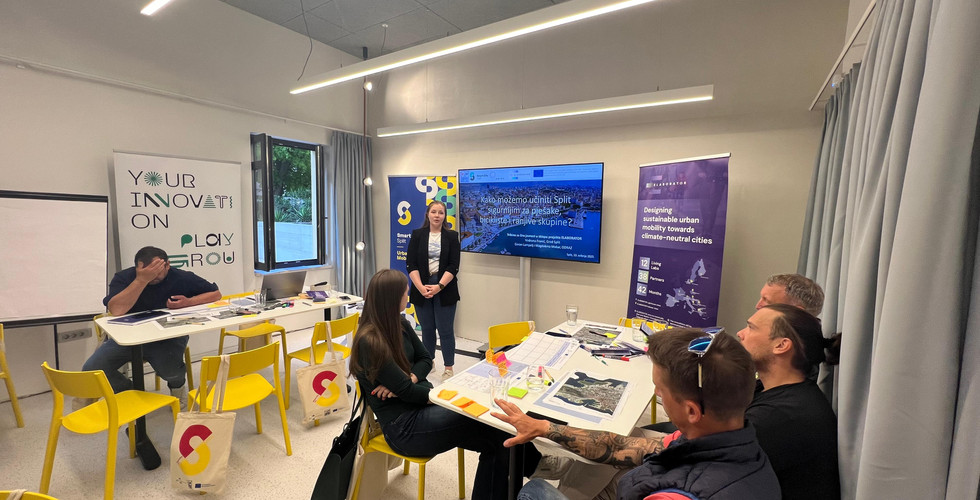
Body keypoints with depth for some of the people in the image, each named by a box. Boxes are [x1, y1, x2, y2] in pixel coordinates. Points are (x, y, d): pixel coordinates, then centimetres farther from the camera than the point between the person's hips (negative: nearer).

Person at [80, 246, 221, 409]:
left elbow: (216, 293, -1)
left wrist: (189, 302, -19)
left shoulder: (181, 278, -10)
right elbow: (115, 310, -26)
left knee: (170, 370, -29)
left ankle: (178, 384, 11)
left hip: (168, 337, -3)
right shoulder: (123, 278, -9)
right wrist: (141, 280, -33)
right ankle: (128, 390, 19)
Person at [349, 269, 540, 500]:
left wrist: (409, 379, -12)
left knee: (493, 422, -13)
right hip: (403, 425, -8)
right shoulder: (370, 341, -20)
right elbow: (406, 391, -18)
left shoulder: (400, 324, 6)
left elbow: (425, 359, 10)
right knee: (497, 433, -20)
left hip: (419, 403, 8)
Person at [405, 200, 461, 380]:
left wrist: (439, 287, -16)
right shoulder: (417, 235, 5)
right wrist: (421, 288, -14)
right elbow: (411, 264, -2)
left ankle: (448, 368, 14)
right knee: (427, 329, 12)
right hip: (421, 289, 2)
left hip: (444, 289, -1)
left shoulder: (452, 236, 2)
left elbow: (453, 266, -5)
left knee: (445, 330, 2)